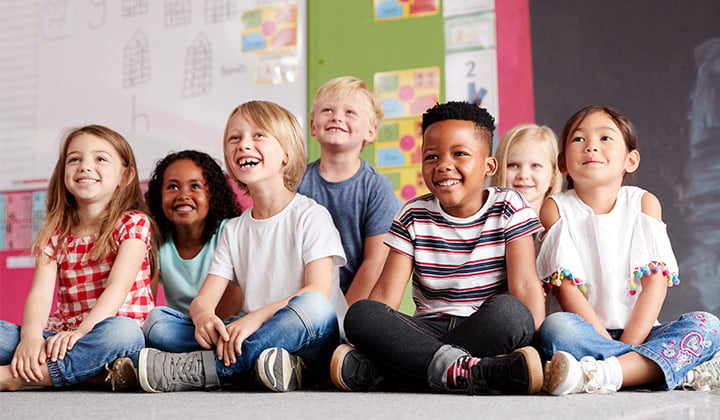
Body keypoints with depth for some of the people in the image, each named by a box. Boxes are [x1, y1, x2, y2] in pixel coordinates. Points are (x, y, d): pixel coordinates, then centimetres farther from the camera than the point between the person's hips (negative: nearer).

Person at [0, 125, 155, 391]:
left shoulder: (133, 223, 0)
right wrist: (31, 336, -25)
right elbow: (40, 294, -3)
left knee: (122, 331, -39)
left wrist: (82, 331, -30)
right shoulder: (54, 234, 11)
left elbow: (118, 286, -14)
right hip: (61, 335, 3)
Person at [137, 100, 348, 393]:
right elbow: (205, 298, 6)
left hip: (308, 345, -4)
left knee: (312, 306, -38)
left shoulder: (311, 216, 0)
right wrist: (203, 317, -20)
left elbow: (318, 293, -14)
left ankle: (196, 369, -32)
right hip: (255, 342, 5)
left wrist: (256, 317, -28)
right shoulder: (233, 230, 15)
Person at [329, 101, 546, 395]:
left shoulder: (509, 209, 4)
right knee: (359, 314, -24)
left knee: (508, 311, -36)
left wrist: (535, 344, -22)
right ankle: (462, 370, -40)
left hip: (488, 331, -1)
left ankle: (375, 370, -36)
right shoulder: (413, 217, 8)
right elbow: (386, 294, 0)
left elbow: (525, 285, -7)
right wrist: (366, 340, -17)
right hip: (429, 331, 2)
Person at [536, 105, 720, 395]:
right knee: (555, 328, -33)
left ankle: (605, 374, -38)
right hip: (587, 332, -2)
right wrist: (606, 341, -19)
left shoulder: (643, 203, 7)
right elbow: (565, 287, -8)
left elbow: (656, 280, -3)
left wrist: (628, 344, -15)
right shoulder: (556, 208, 2)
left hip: (638, 333, 2)